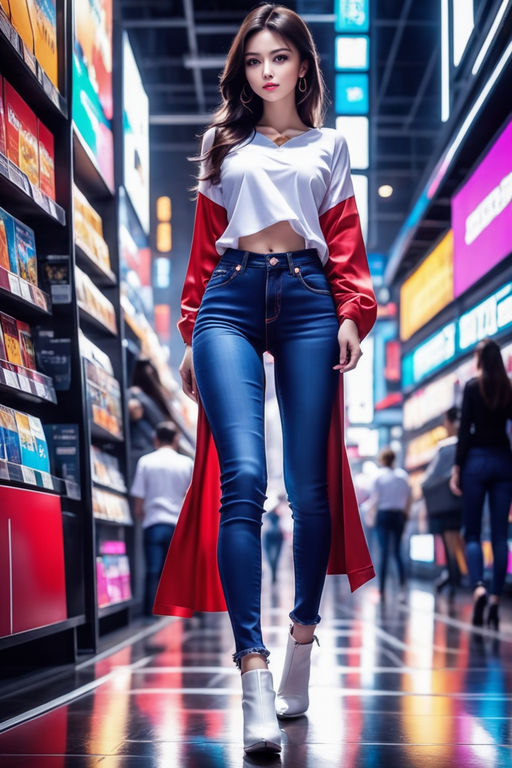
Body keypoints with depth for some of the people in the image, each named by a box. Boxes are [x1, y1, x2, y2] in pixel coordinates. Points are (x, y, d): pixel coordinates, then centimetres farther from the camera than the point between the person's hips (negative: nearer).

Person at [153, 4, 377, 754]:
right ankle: (254, 674, -22)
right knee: (242, 480, -18)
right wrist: (191, 330, 12)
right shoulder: (222, 143, 21)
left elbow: (345, 239, 13)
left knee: (310, 486, -2)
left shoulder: (328, 145, 20)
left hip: (307, 300, 1)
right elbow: (204, 242, 18)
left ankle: (302, 639, 17)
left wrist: (353, 314, -2)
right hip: (232, 300, -1)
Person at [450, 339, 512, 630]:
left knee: (472, 533, 2)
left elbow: (465, 430, -7)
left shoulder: (473, 387, -3)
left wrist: (457, 468, -4)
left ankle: (479, 587, -22)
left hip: (477, 460, -3)